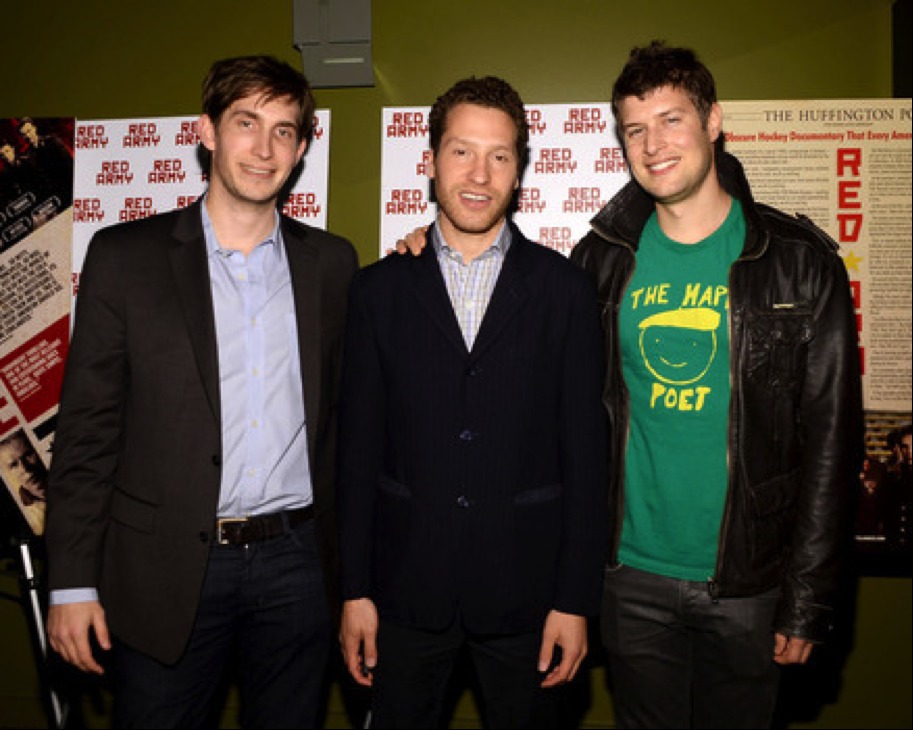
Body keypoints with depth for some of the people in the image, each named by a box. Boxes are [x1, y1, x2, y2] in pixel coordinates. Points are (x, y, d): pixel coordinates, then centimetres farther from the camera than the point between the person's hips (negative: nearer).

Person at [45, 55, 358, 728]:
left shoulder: (332, 262, 5)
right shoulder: (124, 256, -2)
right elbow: (87, 428, -2)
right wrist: (73, 582, -4)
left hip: (296, 564, 2)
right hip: (166, 570, -1)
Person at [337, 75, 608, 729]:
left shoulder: (565, 289, -2)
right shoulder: (380, 289, 1)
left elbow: (586, 450, -3)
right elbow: (359, 447, 2)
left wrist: (576, 599, -5)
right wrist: (355, 591, 1)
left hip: (525, 593, 0)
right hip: (407, 592, 1)